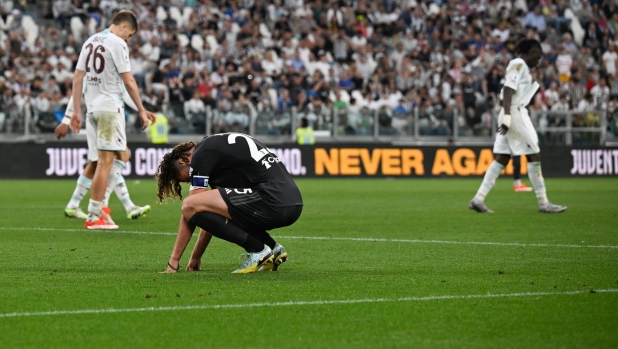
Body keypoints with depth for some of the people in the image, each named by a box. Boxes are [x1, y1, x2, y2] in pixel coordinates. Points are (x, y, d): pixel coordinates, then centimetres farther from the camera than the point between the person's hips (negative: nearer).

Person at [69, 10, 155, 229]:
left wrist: (76, 111, 13)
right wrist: (141, 110, -6)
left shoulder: (90, 42, 13)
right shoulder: (118, 43, -10)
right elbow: (128, 82, -13)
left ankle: (99, 205, 5)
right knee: (106, 161, -4)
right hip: (110, 106, -8)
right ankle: (93, 217, -4)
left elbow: (77, 78, 12)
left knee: (119, 156, 16)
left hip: (92, 106, 8)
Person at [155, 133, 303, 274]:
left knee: (191, 206, -10)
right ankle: (273, 248, 15)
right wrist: (196, 257, 35)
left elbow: (190, 208, 0)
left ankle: (257, 250, -7)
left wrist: (173, 261, 6)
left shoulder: (202, 154, 0)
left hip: (272, 201, -10)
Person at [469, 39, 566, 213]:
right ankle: (543, 203, -1)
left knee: (502, 159, 6)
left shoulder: (519, 66, 19)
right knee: (534, 157, -4)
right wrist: (507, 116, -24)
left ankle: (478, 199, 2)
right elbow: (508, 90, -18)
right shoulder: (519, 64, -9)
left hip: (511, 115, 10)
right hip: (515, 112, -10)